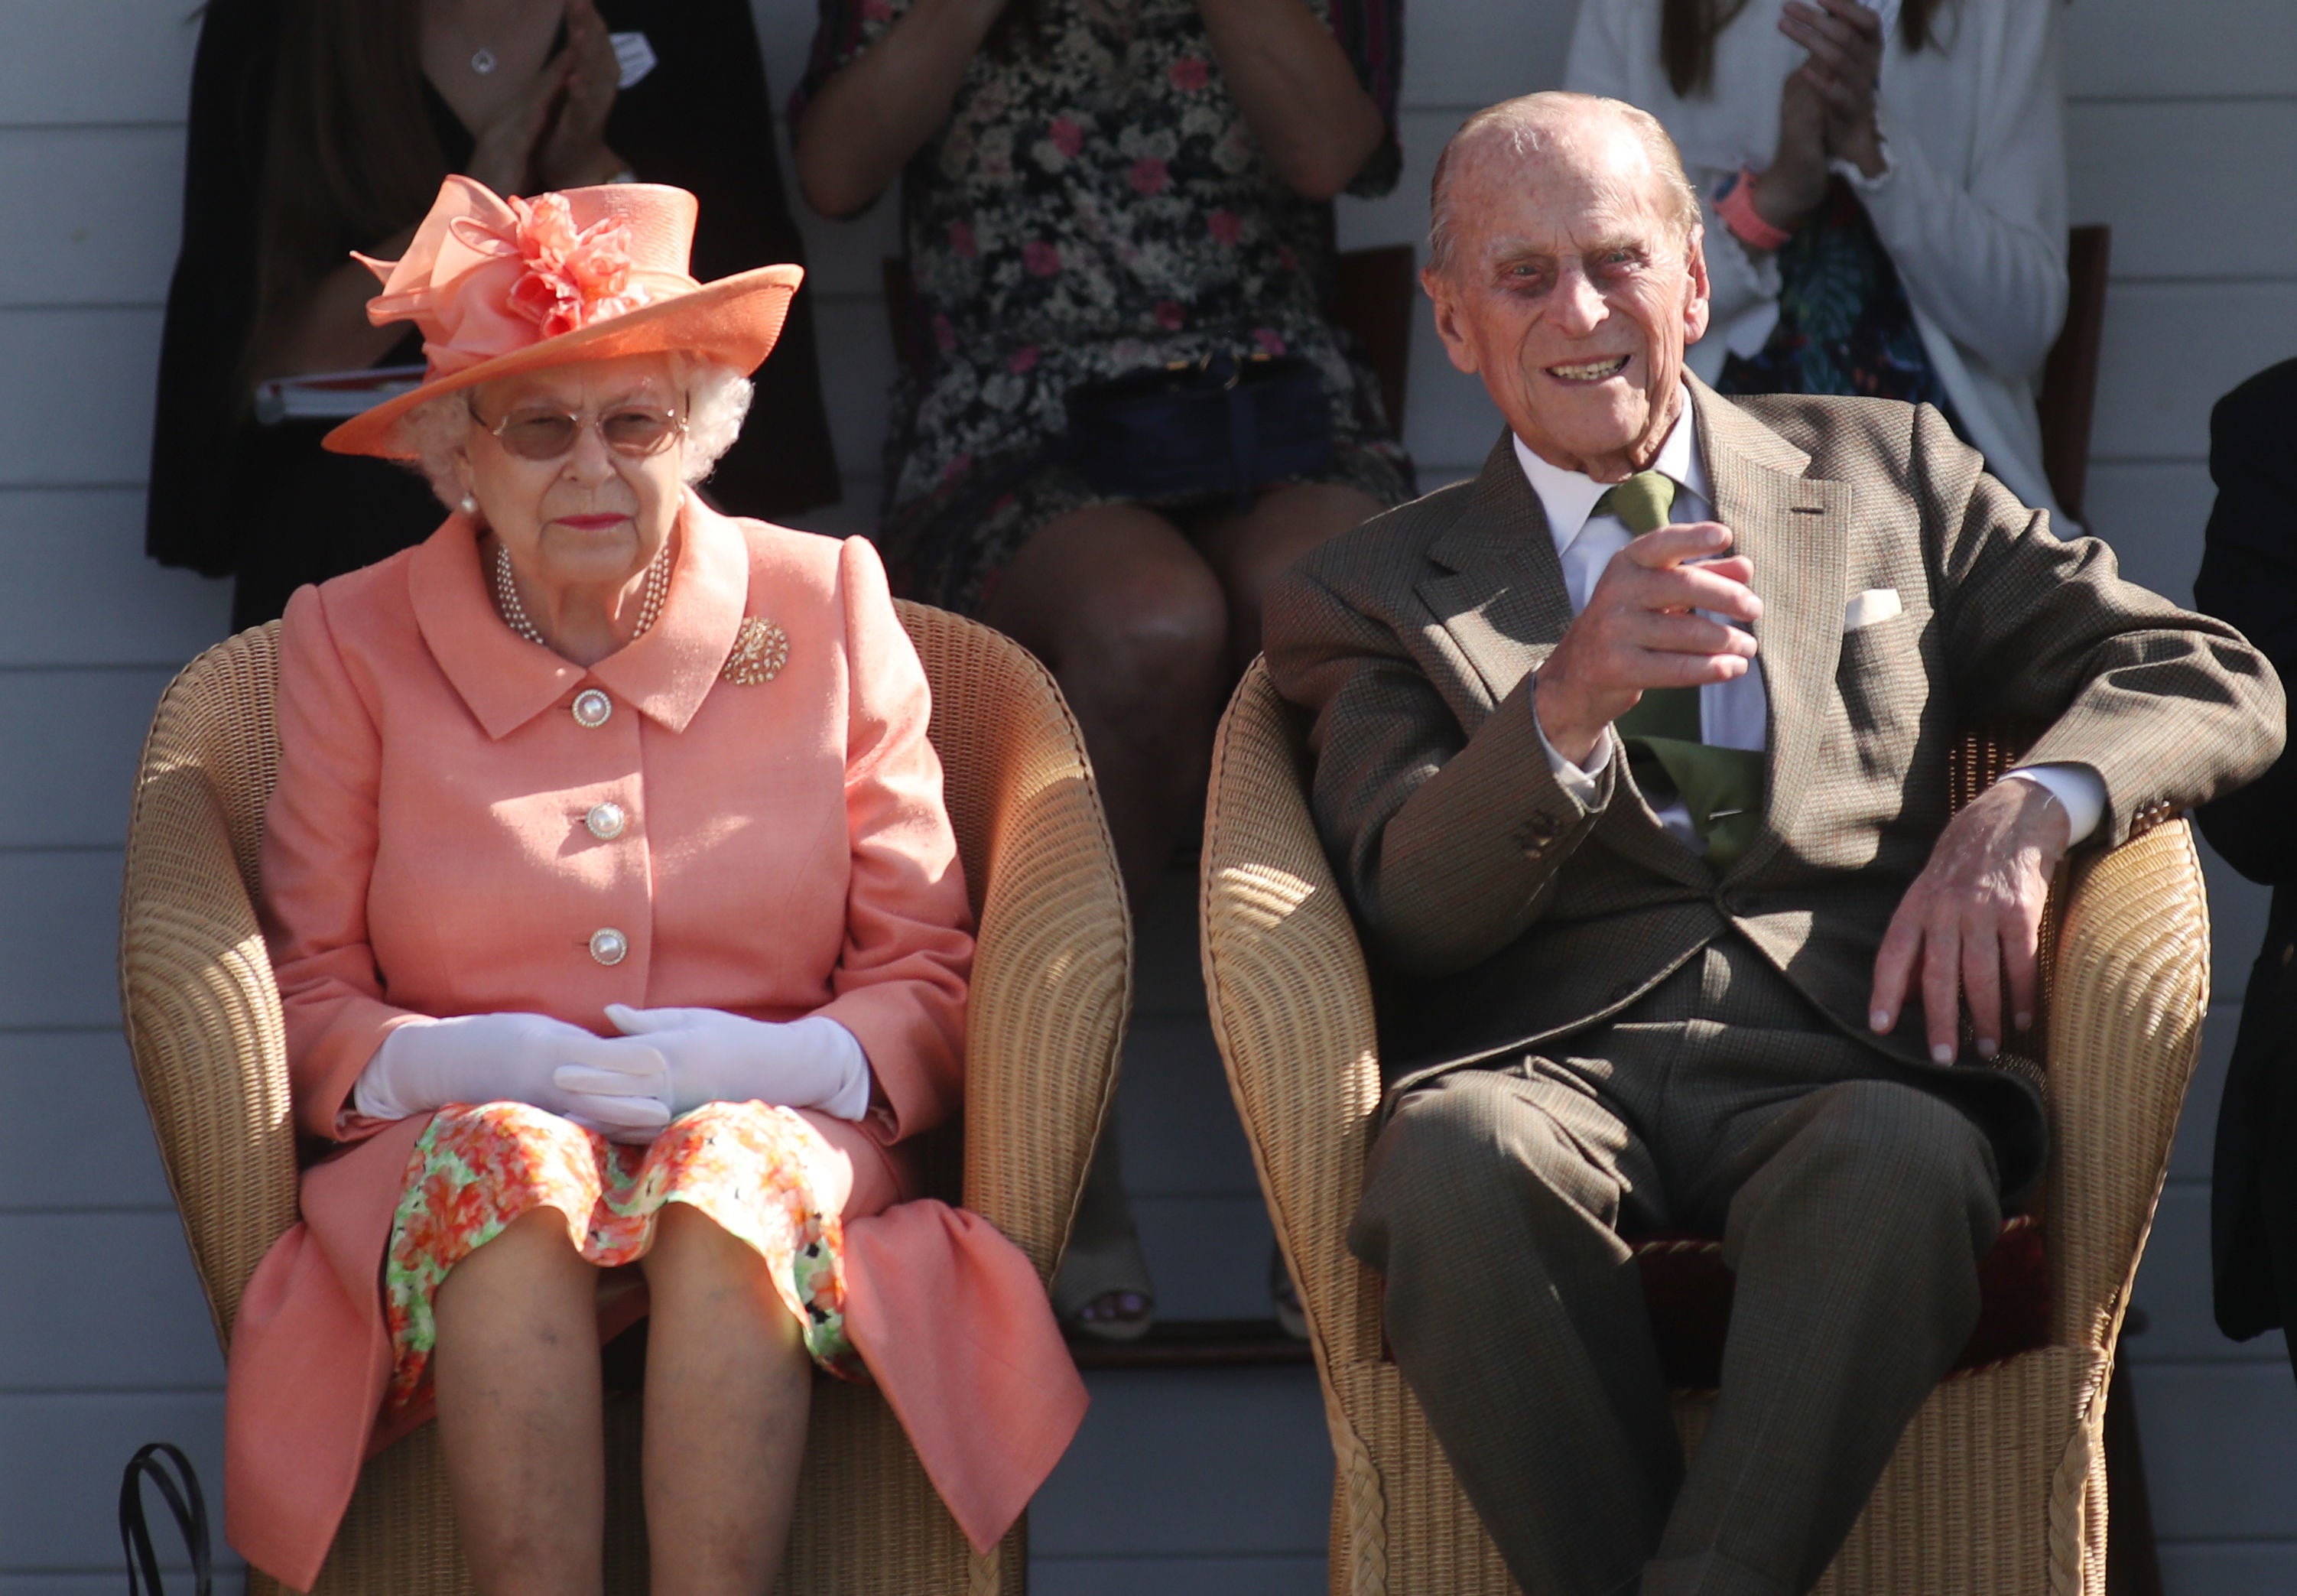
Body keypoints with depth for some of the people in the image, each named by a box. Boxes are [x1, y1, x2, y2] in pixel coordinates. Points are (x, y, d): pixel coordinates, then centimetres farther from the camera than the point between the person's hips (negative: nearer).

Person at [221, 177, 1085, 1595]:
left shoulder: (826, 608, 12)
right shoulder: (354, 643, 12)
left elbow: (931, 985, 8)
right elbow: (307, 1001, 7)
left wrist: (778, 1062, -14)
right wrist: (458, 1061, -15)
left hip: (770, 1139, 0)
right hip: (451, 1169, 0)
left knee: (732, 1162, -35)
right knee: (510, 1157, -35)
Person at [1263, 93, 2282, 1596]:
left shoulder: (1891, 472, 22)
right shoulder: (1376, 593, 18)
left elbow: (2214, 681, 16)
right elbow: (1411, 911, 1)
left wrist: (2023, 813, -6)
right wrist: (1567, 705, -20)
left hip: (1840, 1041, 0)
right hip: (1552, 1056, 0)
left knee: (1908, 1165, -38)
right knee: (1462, 1159, -38)